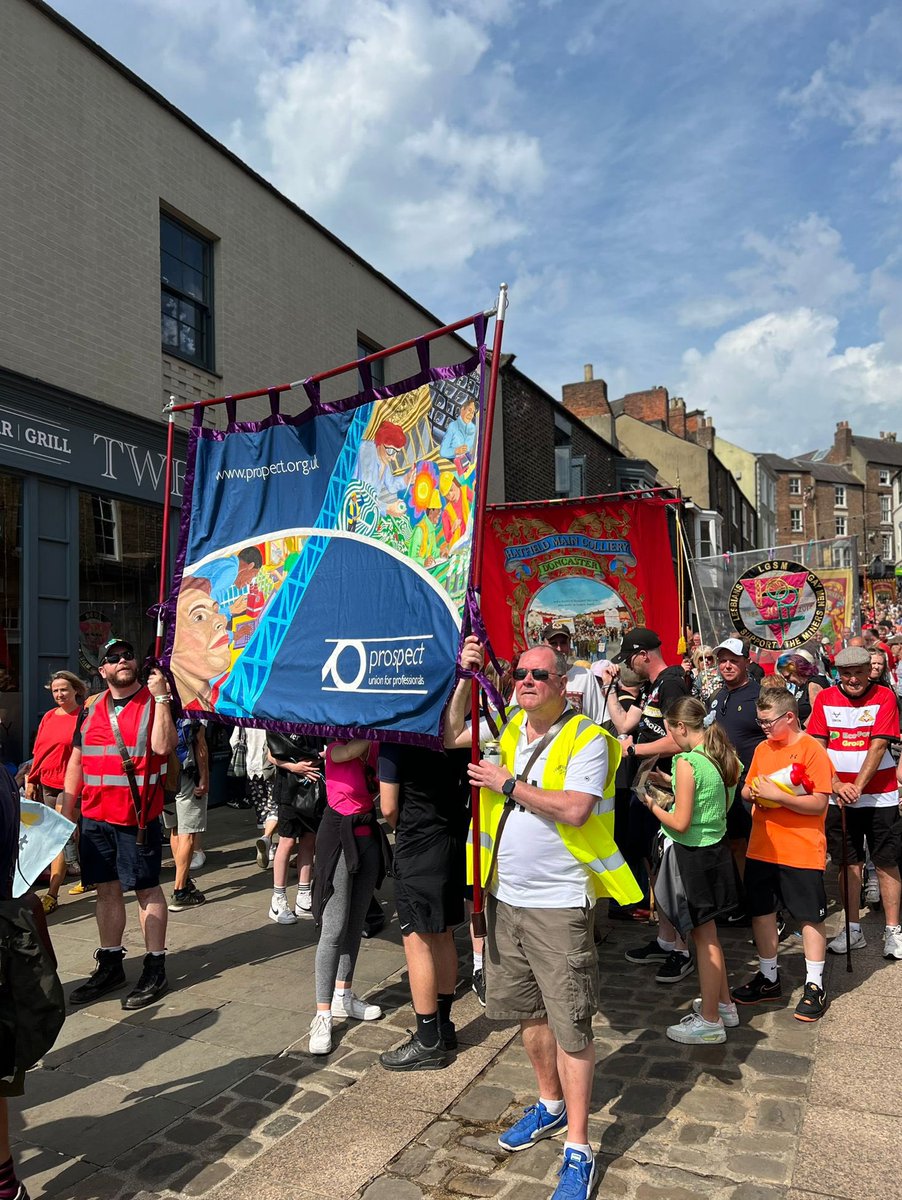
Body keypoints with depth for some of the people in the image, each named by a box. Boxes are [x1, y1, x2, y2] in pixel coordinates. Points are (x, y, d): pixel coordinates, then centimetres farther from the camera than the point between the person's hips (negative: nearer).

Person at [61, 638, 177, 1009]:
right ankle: (110, 966, 27)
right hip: (95, 815, 5)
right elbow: (76, 762, 15)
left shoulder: (155, 702, -4)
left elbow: (163, 746, -21)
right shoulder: (91, 710, 11)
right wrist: (65, 812, 11)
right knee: (107, 889, 14)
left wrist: (161, 698, -23)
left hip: (137, 816, -5)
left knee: (146, 889, 2)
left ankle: (155, 970, 12)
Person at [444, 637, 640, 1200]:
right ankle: (550, 1103, 43)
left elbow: (574, 809, -25)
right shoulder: (508, 729, 5)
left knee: (570, 1024, 3)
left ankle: (578, 1149, 18)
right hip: (506, 897, 7)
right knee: (528, 1009, 21)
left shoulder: (587, 738, -14)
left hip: (559, 905, -6)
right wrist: (464, 680, 2)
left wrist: (508, 784, -19)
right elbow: (452, 737, 14)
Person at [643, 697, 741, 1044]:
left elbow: (681, 823, -22)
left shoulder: (688, 763, -21)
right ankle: (723, 1003, 36)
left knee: (703, 937, 4)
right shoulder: (722, 758, 4)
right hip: (717, 849, 8)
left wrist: (654, 806, -4)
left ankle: (709, 1021, 17)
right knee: (708, 934, 22)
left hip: (694, 855, -8)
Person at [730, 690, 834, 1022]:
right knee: (761, 911, 13)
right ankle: (768, 978, 29)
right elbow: (747, 790, 16)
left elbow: (819, 804, -17)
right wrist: (753, 792, -6)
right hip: (761, 849, 7)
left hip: (802, 851, -6)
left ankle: (814, 986, 21)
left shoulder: (812, 750, -12)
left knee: (811, 916, 5)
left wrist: (776, 795, -23)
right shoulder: (763, 749, 9)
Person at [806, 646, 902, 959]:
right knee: (849, 862, 9)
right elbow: (817, 746, -2)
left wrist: (857, 786, -18)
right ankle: (853, 930, 19)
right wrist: (837, 785, -13)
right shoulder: (825, 699, 0)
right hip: (839, 796, 2)